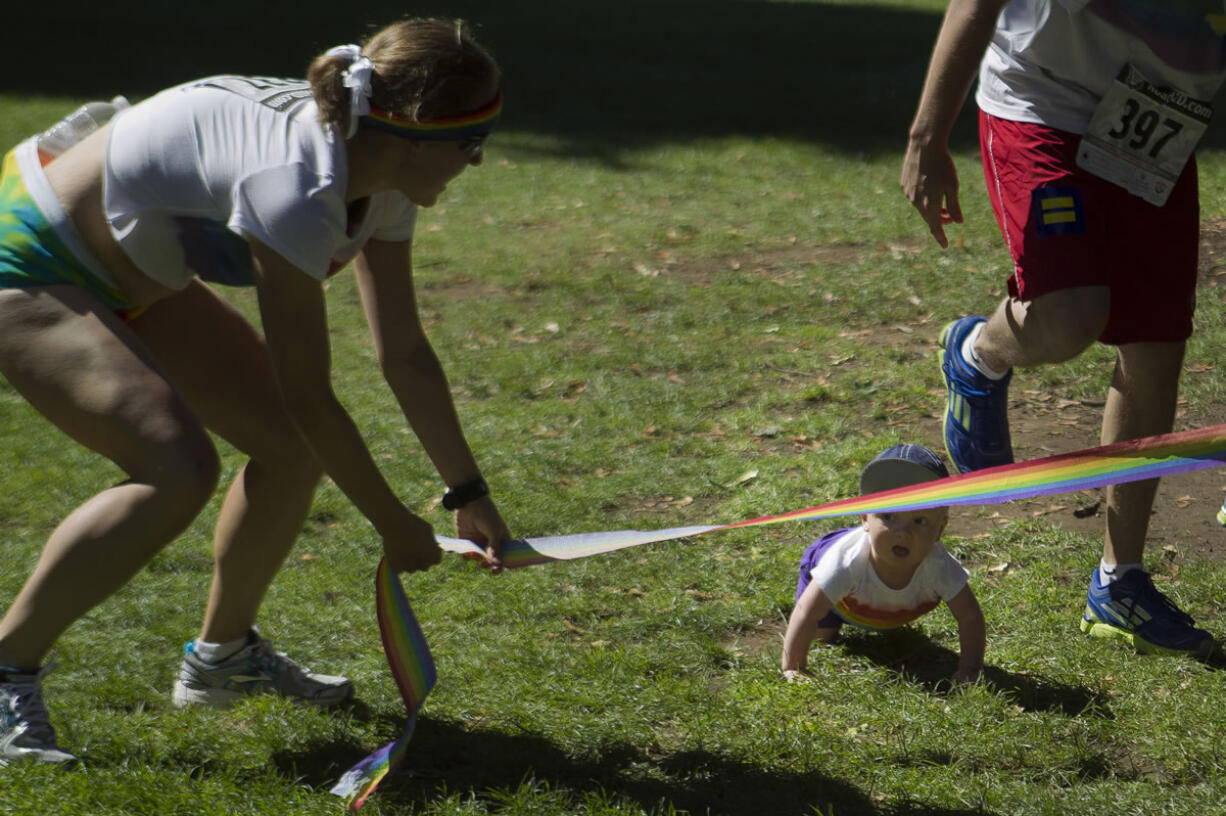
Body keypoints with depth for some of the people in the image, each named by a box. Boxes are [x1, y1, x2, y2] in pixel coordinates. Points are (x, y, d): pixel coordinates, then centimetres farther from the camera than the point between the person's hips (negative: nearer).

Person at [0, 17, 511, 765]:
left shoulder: (381, 184, -6)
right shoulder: (295, 190, -34)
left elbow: (405, 354, 5)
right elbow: (309, 395, -26)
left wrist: (470, 493, 4)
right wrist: (394, 523, -15)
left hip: (127, 274, 9)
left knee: (294, 444, 3)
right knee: (178, 470, -26)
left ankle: (224, 653, 25)